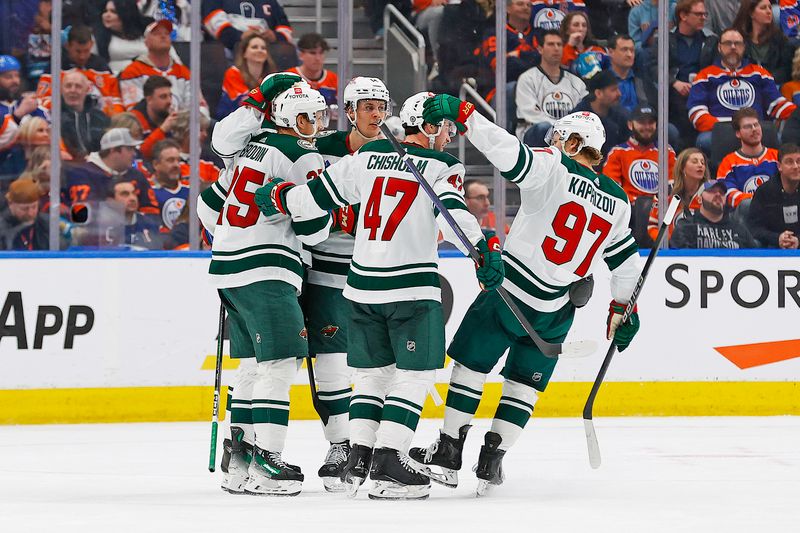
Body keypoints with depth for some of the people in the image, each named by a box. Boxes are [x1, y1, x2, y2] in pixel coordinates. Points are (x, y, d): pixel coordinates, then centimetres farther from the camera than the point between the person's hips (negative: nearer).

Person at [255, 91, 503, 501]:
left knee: (373, 372, 16)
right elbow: (452, 211, -21)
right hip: (412, 287, -5)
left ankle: (358, 458, 13)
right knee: (414, 374, 0)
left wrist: (280, 198, 24)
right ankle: (387, 464, -8)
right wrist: (483, 248, -30)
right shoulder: (442, 167, -4)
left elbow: (320, 192, 9)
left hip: (363, 286, 5)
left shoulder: (368, 157, 8)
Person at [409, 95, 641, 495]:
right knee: (524, 384, 16)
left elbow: (509, 151, -27)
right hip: (555, 311, 5)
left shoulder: (553, 168, -11)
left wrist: (462, 113, -26)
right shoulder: (617, 202, 7)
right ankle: (490, 462, 12)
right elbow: (626, 259, 17)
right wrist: (622, 310, 28)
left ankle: (448, 453, 8)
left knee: (471, 365, 8)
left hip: (510, 293, -5)